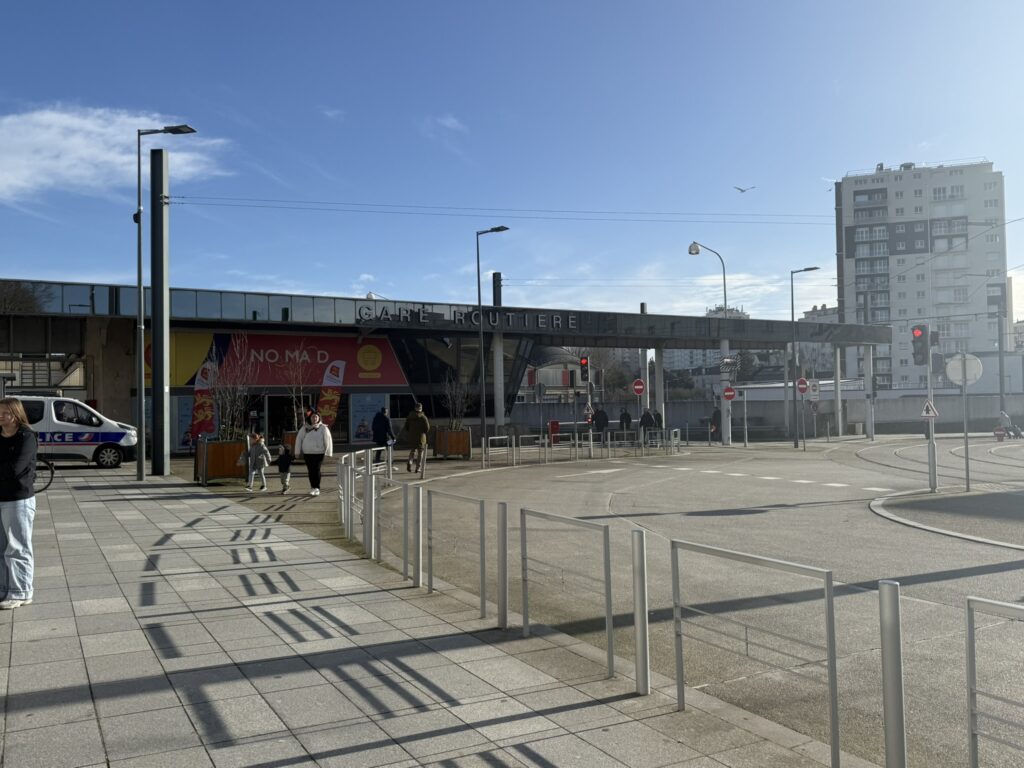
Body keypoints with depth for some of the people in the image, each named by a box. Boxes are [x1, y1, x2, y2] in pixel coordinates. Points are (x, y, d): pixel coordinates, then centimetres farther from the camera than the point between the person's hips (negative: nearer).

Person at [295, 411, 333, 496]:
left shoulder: (323, 428, 0)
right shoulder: (305, 428, 5)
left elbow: (328, 440, -1)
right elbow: (299, 439, 8)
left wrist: (328, 452, -5)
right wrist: (297, 452, 6)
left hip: (319, 452, -2)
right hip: (307, 453, 3)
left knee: (317, 470, -8)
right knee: (310, 470, 6)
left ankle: (317, 488, -3)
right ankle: (312, 487, 16)